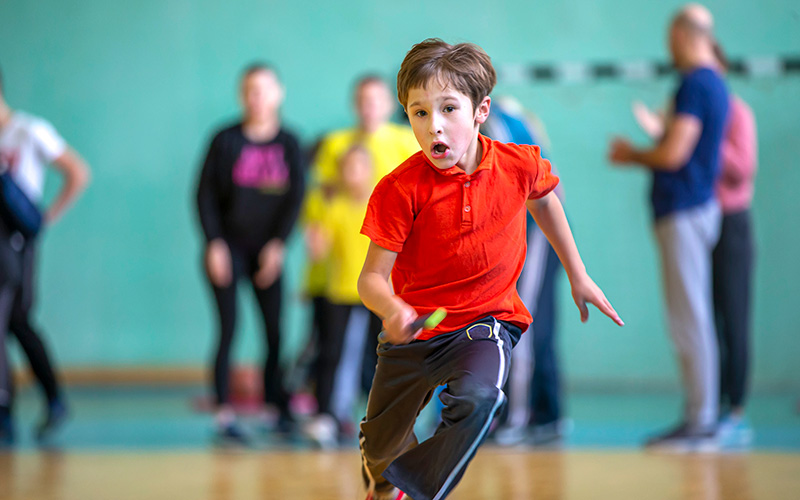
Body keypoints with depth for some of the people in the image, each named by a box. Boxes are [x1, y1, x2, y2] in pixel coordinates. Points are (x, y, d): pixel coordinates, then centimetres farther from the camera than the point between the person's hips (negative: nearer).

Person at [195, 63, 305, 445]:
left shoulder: (288, 143, 3)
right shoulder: (226, 140, -2)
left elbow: (296, 196, 1)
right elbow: (205, 194, -1)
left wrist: (278, 244, -8)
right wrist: (214, 244, -9)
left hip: (267, 251, 2)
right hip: (228, 247, -2)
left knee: (276, 331, 0)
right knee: (228, 329, -6)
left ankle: (275, 407, 10)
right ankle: (224, 414, -4)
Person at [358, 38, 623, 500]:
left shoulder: (519, 165, -11)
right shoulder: (401, 190, -19)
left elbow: (544, 202, 14)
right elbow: (372, 276, -17)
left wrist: (578, 276, 21)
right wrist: (391, 309, -40)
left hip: (486, 319, 0)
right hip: (415, 327, 0)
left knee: (477, 398, -33)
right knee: (381, 445, 13)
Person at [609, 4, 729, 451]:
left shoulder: (695, 85, -15)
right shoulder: (714, 84, 16)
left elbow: (674, 154, -19)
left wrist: (632, 156, -2)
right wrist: (639, 154, 26)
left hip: (684, 213, -10)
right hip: (696, 208, 10)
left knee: (690, 319, -9)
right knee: (694, 318, 11)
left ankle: (702, 422, -8)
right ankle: (699, 417, 14)